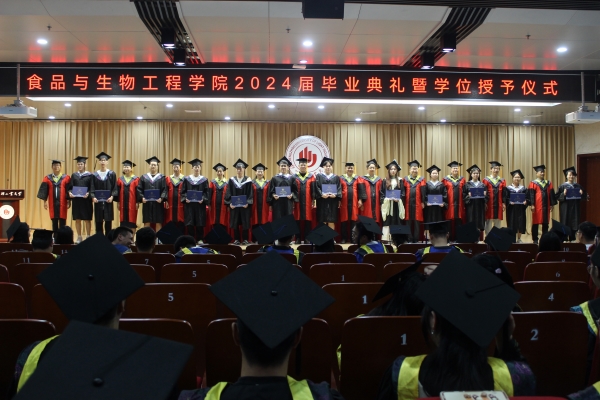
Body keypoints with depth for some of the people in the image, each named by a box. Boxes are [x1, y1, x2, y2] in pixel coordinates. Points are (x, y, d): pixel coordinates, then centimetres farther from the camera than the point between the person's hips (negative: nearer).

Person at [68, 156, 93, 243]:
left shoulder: (89, 175, 1)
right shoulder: (74, 175, 10)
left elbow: (92, 188, -4)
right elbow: (70, 187, 7)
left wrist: (88, 193, -22)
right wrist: (70, 192, -13)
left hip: (86, 200, -3)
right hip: (76, 200, 3)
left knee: (87, 219, 1)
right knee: (77, 219, 6)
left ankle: (88, 237, 9)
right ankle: (79, 237, 15)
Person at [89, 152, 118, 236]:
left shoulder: (112, 174, 3)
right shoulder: (95, 175, 7)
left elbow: (115, 188, 1)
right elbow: (92, 188, 4)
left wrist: (112, 196, -15)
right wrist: (93, 197, -13)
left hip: (108, 201, -1)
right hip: (98, 202, 1)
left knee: (108, 222, 1)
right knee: (98, 222, 3)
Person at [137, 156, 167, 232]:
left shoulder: (161, 177, 8)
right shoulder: (143, 177, 11)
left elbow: (165, 189, -1)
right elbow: (139, 189, 5)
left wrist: (162, 198, -17)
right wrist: (142, 198, -12)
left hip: (158, 203, -1)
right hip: (147, 203, 1)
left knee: (158, 223, -1)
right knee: (147, 223, 1)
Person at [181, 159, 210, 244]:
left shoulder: (204, 180, 6)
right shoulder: (186, 179, 7)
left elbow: (206, 192, 2)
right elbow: (183, 192, 5)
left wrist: (203, 199, -15)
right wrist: (185, 199, -13)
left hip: (200, 205, 0)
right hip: (189, 204, 0)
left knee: (200, 223, 1)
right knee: (189, 223, 0)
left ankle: (200, 239, 9)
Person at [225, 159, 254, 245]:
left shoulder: (248, 180, 1)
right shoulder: (232, 180, 5)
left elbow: (250, 193, -3)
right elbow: (228, 193, 2)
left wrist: (247, 203, -16)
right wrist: (230, 203, -11)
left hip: (245, 205, -1)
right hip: (234, 205, 1)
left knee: (245, 222, 2)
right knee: (235, 223, 4)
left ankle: (245, 239, 9)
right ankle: (236, 239, 11)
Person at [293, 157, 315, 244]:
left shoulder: (311, 176, 9)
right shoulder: (294, 177, 8)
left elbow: (313, 190, 4)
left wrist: (314, 201, -4)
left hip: (308, 203, 0)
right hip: (298, 202, 0)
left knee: (308, 220, 1)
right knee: (298, 220, 2)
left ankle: (307, 238, 6)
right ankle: (298, 239, 7)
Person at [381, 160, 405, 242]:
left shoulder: (400, 181, 9)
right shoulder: (385, 181, 8)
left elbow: (403, 193, 5)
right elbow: (381, 193, 6)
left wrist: (398, 199, -13)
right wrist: (385, 199, -12)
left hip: (397, 205, 0)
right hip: (387, 205, 0)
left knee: (396, 223, -1)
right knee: (387, 223, -4)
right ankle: (386, 240, -3)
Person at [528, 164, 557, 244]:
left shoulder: (548, 183, 13)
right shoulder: (533, 183, -1)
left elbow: (551, 194, 11)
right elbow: (531, 195, -7)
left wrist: (552, 204, 5)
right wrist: (532, 205, -15)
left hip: (546, 206, 4)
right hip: (537, 206, -4)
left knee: (545, 223, 8)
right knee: (536, 222, 1)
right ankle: (535, 239, 7)